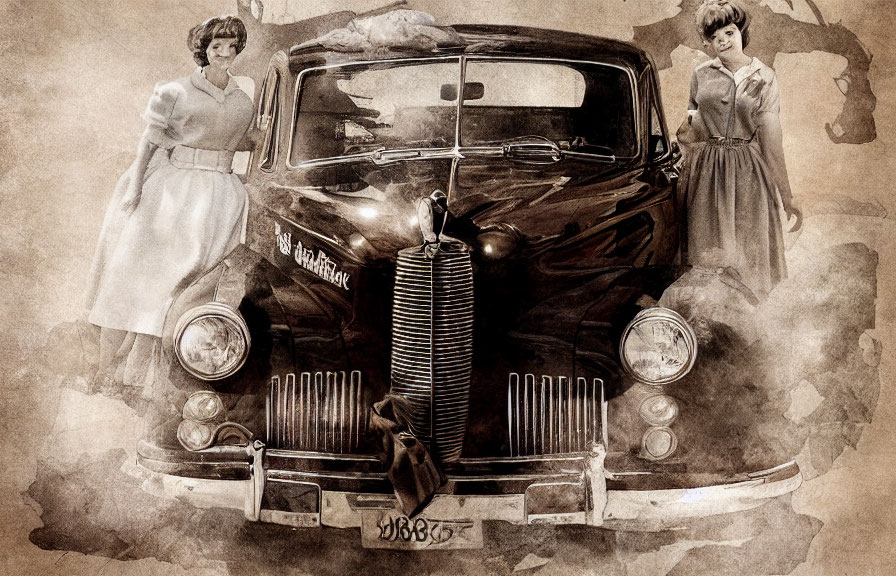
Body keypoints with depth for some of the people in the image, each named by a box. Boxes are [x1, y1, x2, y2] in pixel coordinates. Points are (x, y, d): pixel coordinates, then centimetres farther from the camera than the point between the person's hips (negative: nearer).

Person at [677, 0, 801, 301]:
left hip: (748, 174, -1)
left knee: (747, 253, 1)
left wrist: (787, 198, -5)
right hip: (707, 173, 1)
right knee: (710, 252, 2)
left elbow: (771, 140, -2)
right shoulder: (701, 75, 6)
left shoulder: (764, 78, 1)